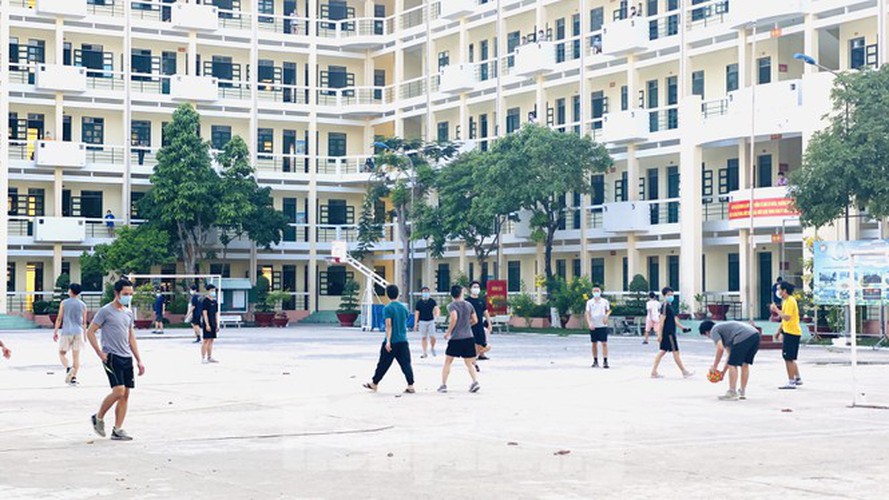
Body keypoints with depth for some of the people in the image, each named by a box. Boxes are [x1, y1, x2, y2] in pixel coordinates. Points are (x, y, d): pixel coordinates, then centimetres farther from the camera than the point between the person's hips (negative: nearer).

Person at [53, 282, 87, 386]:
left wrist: (55, 332, 5)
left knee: (62, 353, 8)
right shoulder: (82, 305, 6)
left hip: (67, 332, -2)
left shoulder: (64, 303, -1)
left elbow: (59, 319, -1)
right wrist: (84, 334, 20)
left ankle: (68, 369, -18)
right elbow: (84, 322, 10)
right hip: (78, 332, 2)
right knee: (76, 355, 5)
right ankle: (73, 377, 2)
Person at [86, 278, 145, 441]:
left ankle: (117, 430, 9)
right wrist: (100, 353, -11)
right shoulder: (106, 311, -6)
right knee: (118, 391, -16)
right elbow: (90, 332, -6)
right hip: (112, 357, -7)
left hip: (127, 357, 7)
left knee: (125, 394, 3)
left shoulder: (129, 313, 14)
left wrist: (139, 360, 16)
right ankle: (98, 417, 6)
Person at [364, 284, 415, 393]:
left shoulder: (387, 308, -10)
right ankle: (410, 386, -1)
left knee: (383, 364, 7)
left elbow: (389, 326, -17)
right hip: (403, 341, 4)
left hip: (392, 341, -4)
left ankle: (374, 383, 20)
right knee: (406, 363, 4)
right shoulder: (404, 307, 7)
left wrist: (388, 341, -20)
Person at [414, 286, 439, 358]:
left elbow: (436, 308, -11)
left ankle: (433, 348, 23)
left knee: (432, 337, -6)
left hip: (431, 321, -1)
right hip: (422, 321, 1)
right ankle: (424, 353, 10)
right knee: (424, 337, 3)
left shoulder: (432, 301, 2)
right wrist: (415, 324, 3)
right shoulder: (419, 302, 4)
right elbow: (417, 313, 6)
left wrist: (437, 314, -34)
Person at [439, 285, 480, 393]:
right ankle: (475, 381, -10)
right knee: (469, 363, 10)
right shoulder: (469, 305, 8)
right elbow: (475, 320, 12)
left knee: (448, 362, 10)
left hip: (456, 338, -4)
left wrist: (448, 332, -13)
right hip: (469, 338, 4)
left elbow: (454, 318, -23)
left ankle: (443, 385, 8)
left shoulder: (451, 306, -6)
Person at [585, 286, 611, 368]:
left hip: (603, 325, -1)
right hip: (593, 326, 1)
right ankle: (595, 361, 16)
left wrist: (606, 316, -9)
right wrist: (589, 323, -12)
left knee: (604, 343, -7)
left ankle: (605, 361, -9)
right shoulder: (589, 302, 5)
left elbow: (608, 311, 13)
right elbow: (588, 314, 2)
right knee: (594, 344, 7)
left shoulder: (604, 302, 5)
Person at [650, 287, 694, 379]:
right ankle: (684, 372, 5)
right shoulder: (665, 306, -14)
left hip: (671, 332, 10)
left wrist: (683, 328, 19)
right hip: (668, 333, -10)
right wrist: (660, 334, -20)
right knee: (675, 352, -2)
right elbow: (662, 320, -18)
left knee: (662, 352, 9)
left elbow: (674, 320, 23)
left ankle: (654, 372, 10)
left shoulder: (670, 306, 16)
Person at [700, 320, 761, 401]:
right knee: (745, 364, 20)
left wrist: (715, 366, 3)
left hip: (743, 337, -9)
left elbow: (720, 348, -7)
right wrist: (723, 371, 38)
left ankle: (732, 393, 0)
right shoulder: (723, 328, 35)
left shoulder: (714, 331, 10)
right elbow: (730, 353, 37)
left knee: (732, 365, 0)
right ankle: (742, 392, 25)